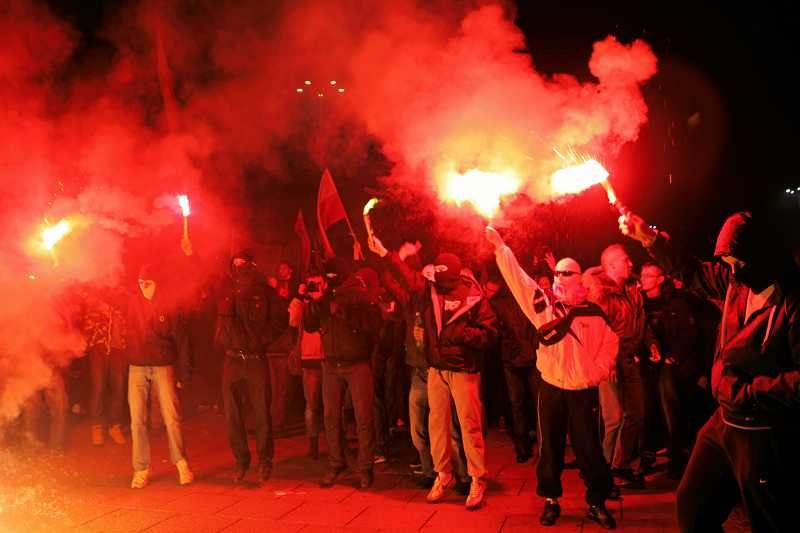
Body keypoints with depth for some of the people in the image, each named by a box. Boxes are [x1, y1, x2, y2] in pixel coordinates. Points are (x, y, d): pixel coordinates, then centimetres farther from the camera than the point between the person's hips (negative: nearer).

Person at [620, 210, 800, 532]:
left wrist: (748, 390, -19)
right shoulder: (737, 282, 1)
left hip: (766, 436, -7)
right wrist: (648, 237, 14)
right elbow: (692, 272, 18)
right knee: (692, 506, 17)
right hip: (725, 422, 8)